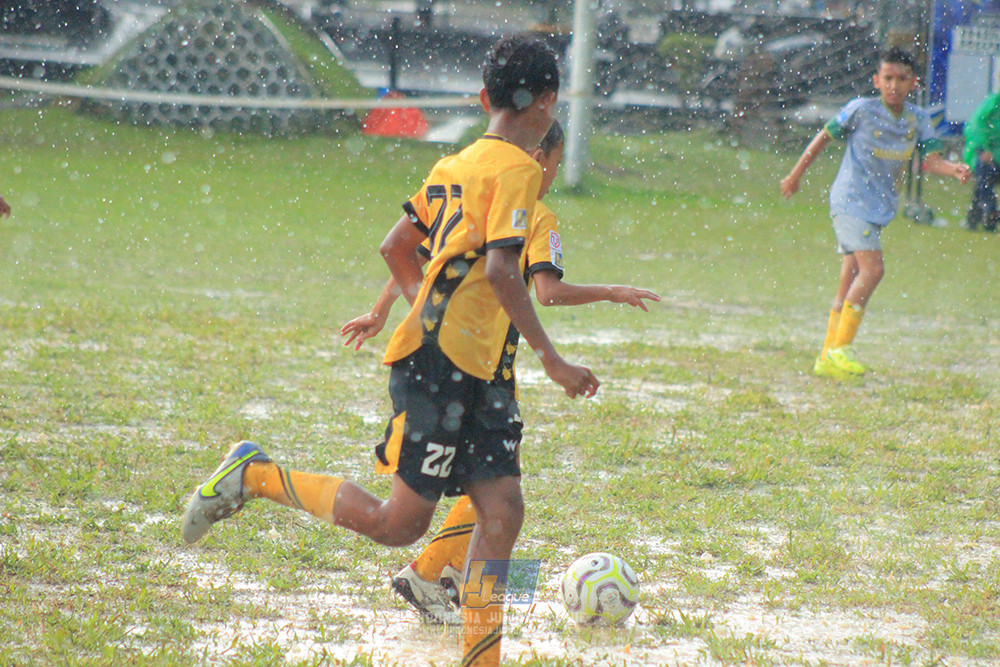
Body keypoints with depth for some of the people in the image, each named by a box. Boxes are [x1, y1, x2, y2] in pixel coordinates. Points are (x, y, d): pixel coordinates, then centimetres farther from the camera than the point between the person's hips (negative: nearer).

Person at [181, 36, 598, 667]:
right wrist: (552, 359, -19)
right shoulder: (516, 169, -11)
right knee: (400, 522, -7)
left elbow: (396, 247, 21)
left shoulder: (456, 164, 15)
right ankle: (256, 474, 2)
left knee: (503, 509, 2)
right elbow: (500, 270, -22)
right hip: (441, 362, -9)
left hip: (470, 374, 9)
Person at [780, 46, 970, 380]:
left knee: (851, 283, 7)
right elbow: (825, 136, 3)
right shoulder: (861, 110, -8)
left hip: (880, 208, 6)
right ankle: (839, 349, -16)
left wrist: (954, 169, -25)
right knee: (873, 268, -20)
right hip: (850, 202, -6)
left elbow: (931, 159, -3)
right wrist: (795, 175, 9)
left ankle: (827, 358, 13)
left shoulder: (918, 119, 5)